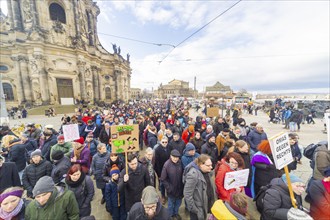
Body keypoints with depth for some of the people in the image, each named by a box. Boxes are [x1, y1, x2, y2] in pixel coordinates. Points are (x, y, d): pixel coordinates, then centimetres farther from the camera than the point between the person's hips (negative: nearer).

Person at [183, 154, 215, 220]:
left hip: (205, 204, 7)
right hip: (198, 207, -7)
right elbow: (187, 194, -26)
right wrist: (193, 209, -19)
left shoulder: (205, 171, -4)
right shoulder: (193, 174, -31)